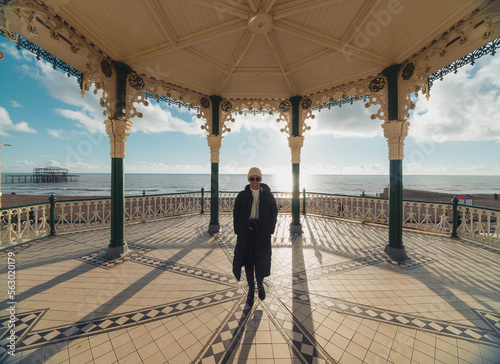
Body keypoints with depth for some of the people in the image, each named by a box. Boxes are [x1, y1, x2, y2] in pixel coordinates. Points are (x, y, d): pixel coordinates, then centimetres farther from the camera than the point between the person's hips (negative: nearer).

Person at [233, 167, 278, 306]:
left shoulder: (267, 195, 0)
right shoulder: (242, 196, 0)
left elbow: (274, 214, 4)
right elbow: (236, 214, 3)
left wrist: (270, 230, -2)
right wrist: (238, 231, -2)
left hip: (262, 233, 0)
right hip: (246, 233, 1)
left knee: (262, 259, 2)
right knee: (248, 260, 8)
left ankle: (260, 284, 34)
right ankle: (251, 288, 31)